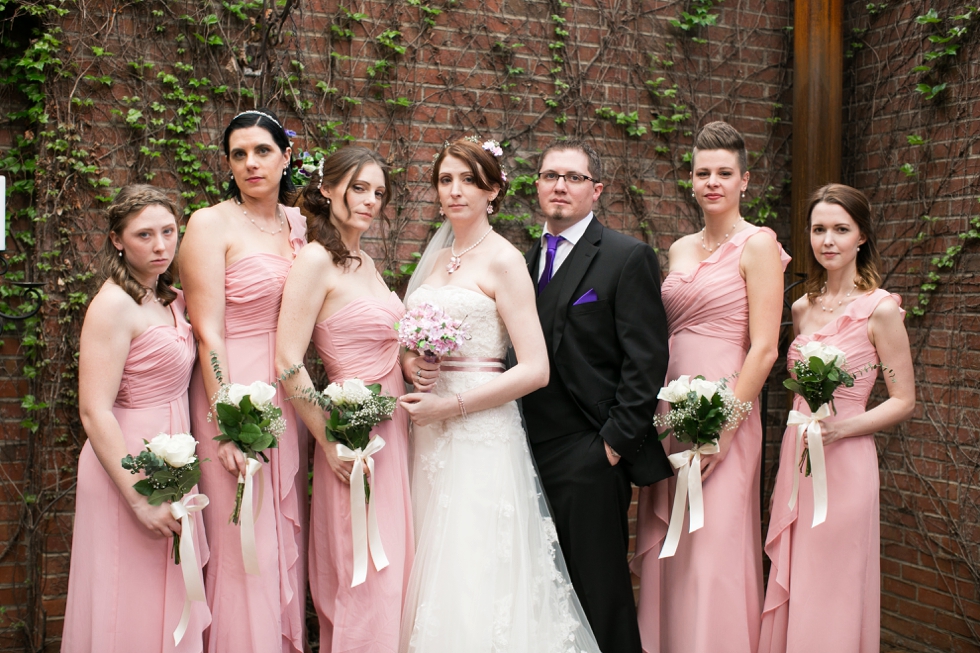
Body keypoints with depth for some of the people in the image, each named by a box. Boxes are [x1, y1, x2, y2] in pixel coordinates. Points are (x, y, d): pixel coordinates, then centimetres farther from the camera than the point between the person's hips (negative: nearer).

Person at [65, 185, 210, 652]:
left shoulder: (171, 300, 9)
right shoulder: (114, 304, -16)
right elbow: (95, 412, -21)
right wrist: (140, 499, -23)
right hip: (131, 466, -8)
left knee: (170, 603, 17)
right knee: (132, 613, 4)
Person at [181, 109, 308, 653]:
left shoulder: (300, 225, 10)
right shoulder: (211, 225, -7)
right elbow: (207, 332, -13)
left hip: (289, 397, 6)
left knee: (287, 537, 13)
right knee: (243, 546, 1)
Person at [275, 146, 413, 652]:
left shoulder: (365, 262, 12)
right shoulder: (316, 259, -14)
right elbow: (288, 364, -19)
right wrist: (331, 443, -17)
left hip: (391, 431, 8)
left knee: (390, 572, 16)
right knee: (364, 579, 1)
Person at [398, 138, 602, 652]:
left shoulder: (503, 260, -7)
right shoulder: (434, 261, 14)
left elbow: (535, 370, -13)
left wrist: (449, 406, -14)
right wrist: (409, 364, 0)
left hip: (481, 436, -6)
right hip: (430, 440, 6)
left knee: (475, 581, -4)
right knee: (431, 583, 8)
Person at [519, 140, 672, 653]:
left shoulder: (628, 258, -4)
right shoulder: (528, 260, 16)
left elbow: (646, 361, -10)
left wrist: (616, 443, -13)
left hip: (589, 457, -6)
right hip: (533, 453, 6)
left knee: (600, 595, 2)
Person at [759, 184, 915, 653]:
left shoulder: (880, 310, -9)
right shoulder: (803, 308, 9)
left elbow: (904, 402, -5)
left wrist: (840, 428, -19)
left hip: (844, 464, -6)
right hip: (795, 461, 6)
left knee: (832, 597, 2)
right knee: (790, 592, 11)